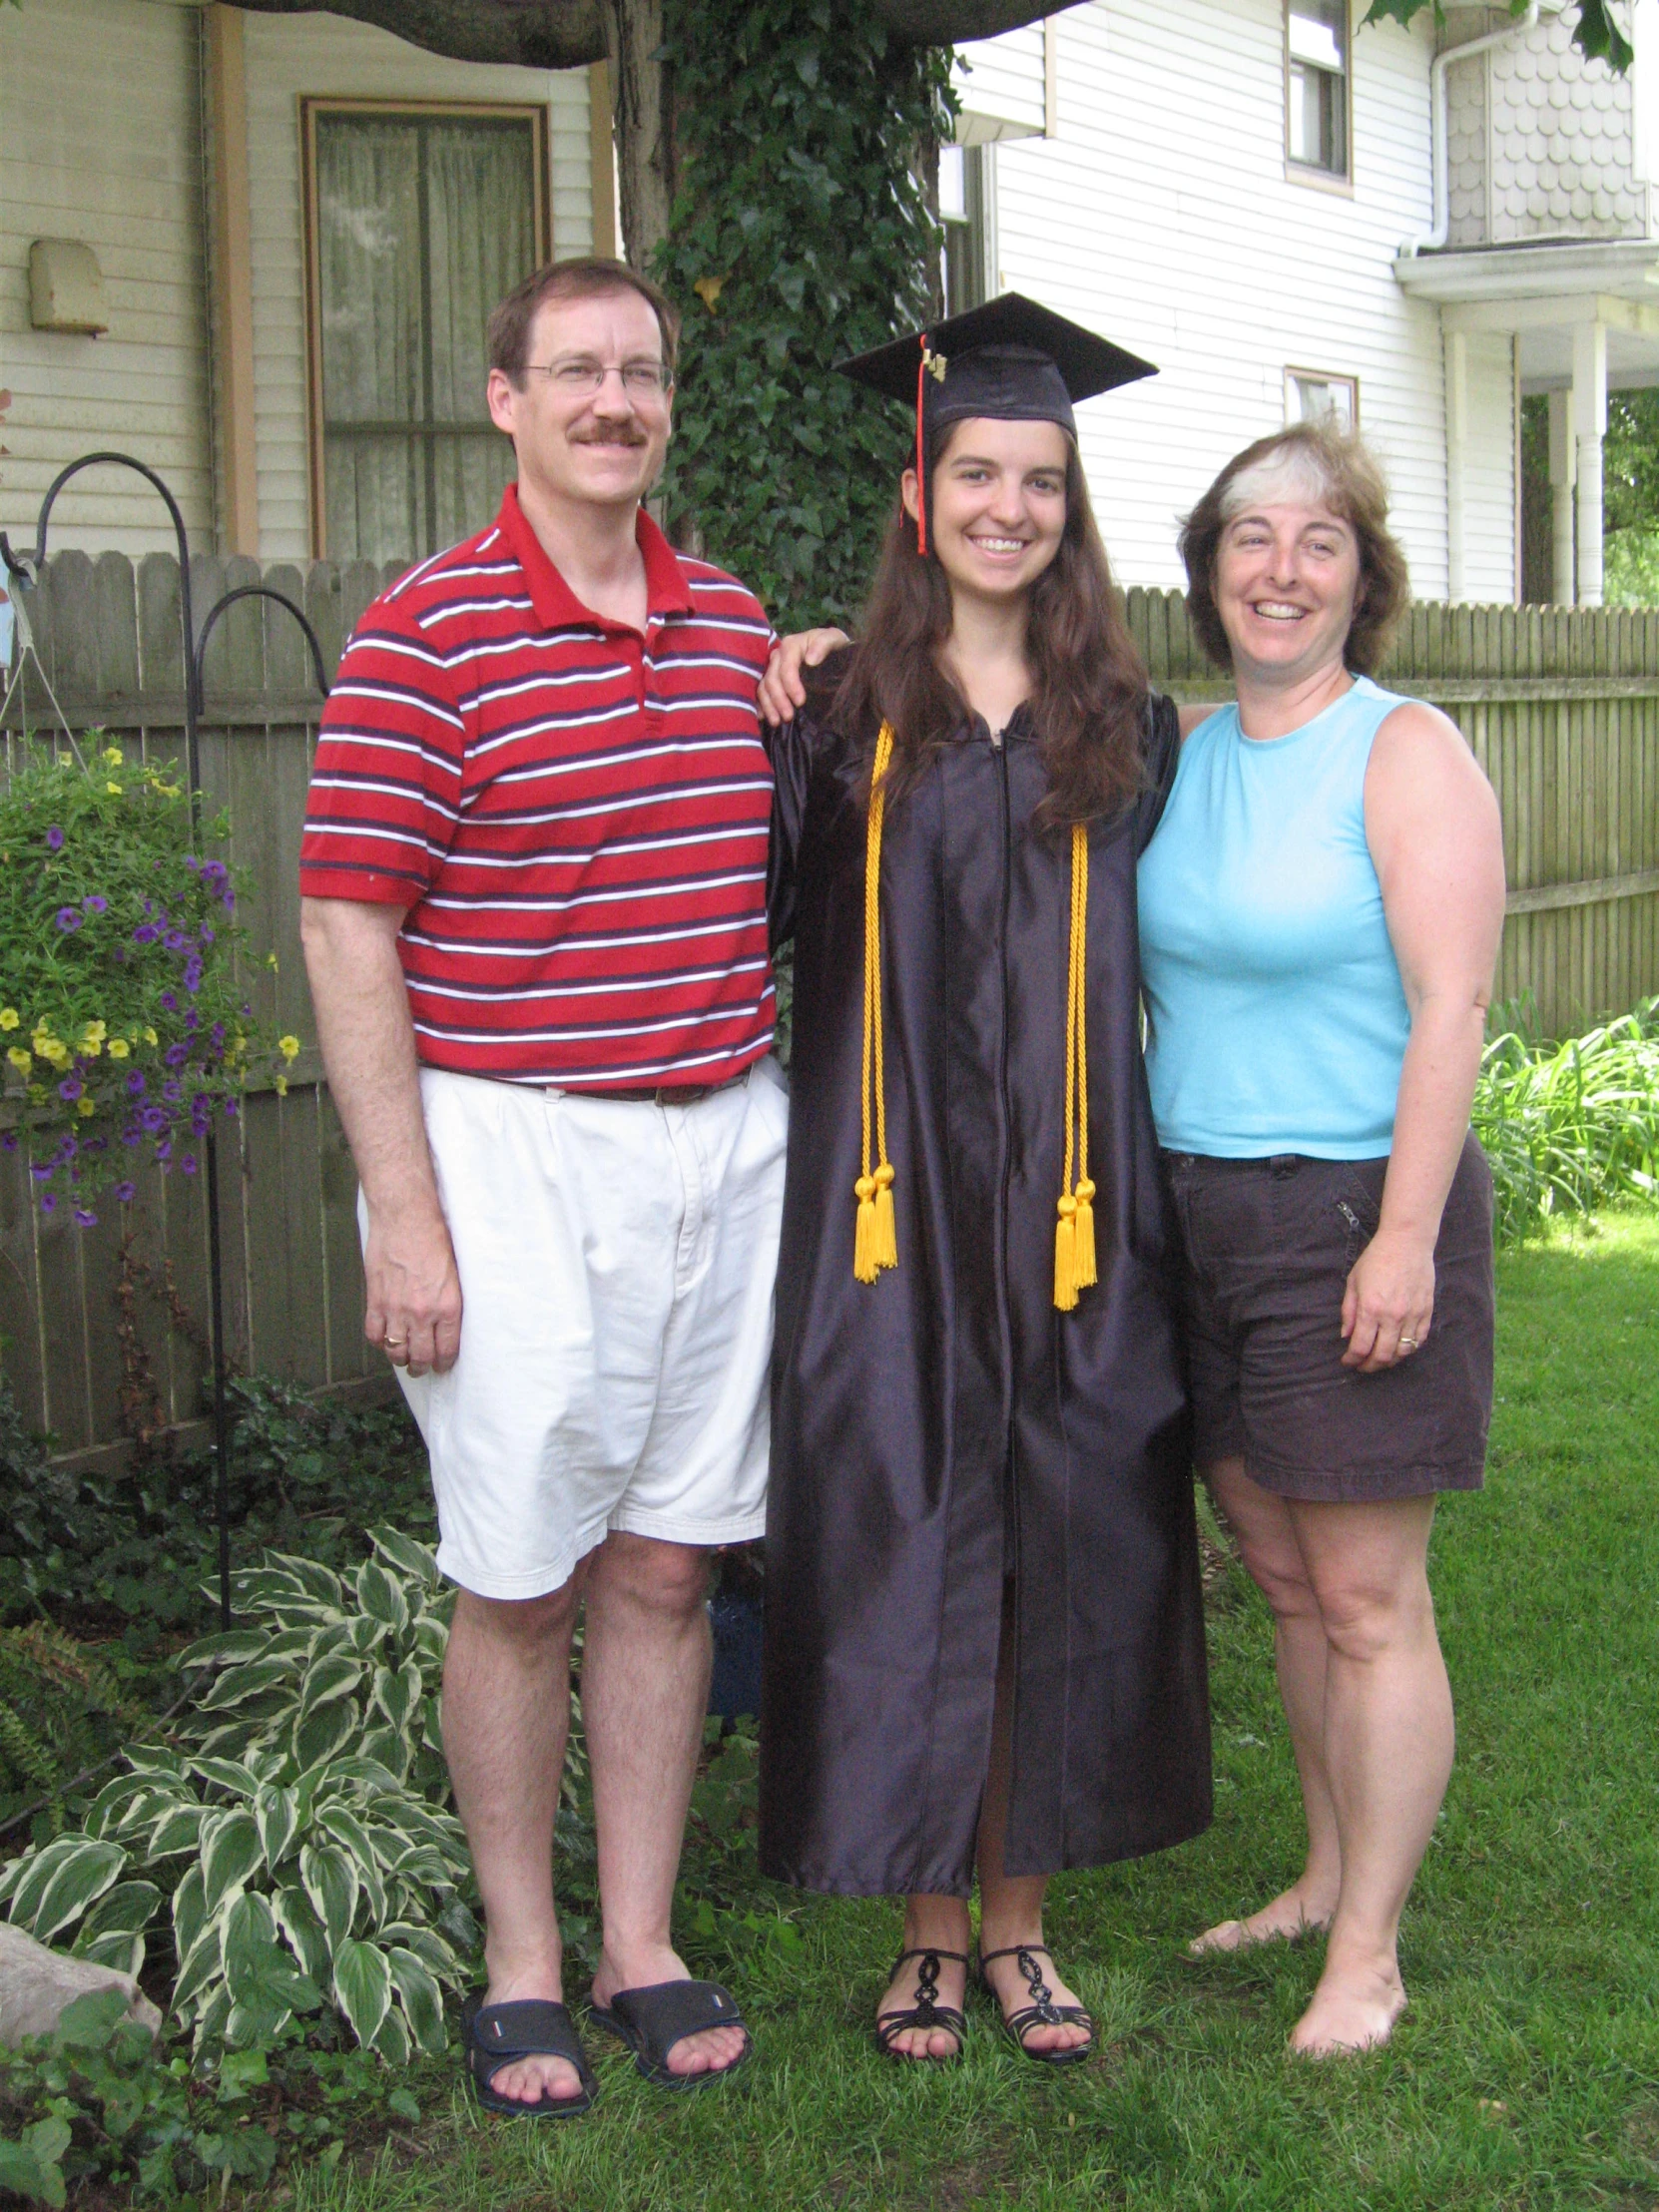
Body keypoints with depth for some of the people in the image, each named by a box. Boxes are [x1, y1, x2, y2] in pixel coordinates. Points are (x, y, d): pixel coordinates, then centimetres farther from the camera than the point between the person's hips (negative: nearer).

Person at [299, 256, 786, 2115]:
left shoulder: (733, 624, 10)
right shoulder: (423, 637, -8)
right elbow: (346, 931, -11)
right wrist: (401, 1211, -14)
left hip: (723, 1143, 5)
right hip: (516, 1156, -5)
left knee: (665, 1568, 11)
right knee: (519, 1588, 3)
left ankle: (642, 1947, 24)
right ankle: (521, 1965, 20)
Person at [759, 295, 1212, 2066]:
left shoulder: (1126, 728, 8)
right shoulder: (842, 720, 4)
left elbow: (1160, 964, 11)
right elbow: (760, 921, 2)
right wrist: (763, 745, -10)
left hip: (1068, 1215, 2)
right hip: (892, 1213, -1)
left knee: (1057, 1562, 6)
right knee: (904, 1557, 3)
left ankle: (1021, 1921, 22)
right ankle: (929, 1931, 19)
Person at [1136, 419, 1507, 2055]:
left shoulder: (1405, 753, -8)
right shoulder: (1184, 757, 10)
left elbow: (1451, 1009, -14)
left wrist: (1405, 1235, -21)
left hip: (1354, 1217, -6)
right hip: (1198, 1215, 6)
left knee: (1365, 1602, 0)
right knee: (1284, 1579, 14)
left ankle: (1367, 1956, 10)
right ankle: (1329, 1878, 29)